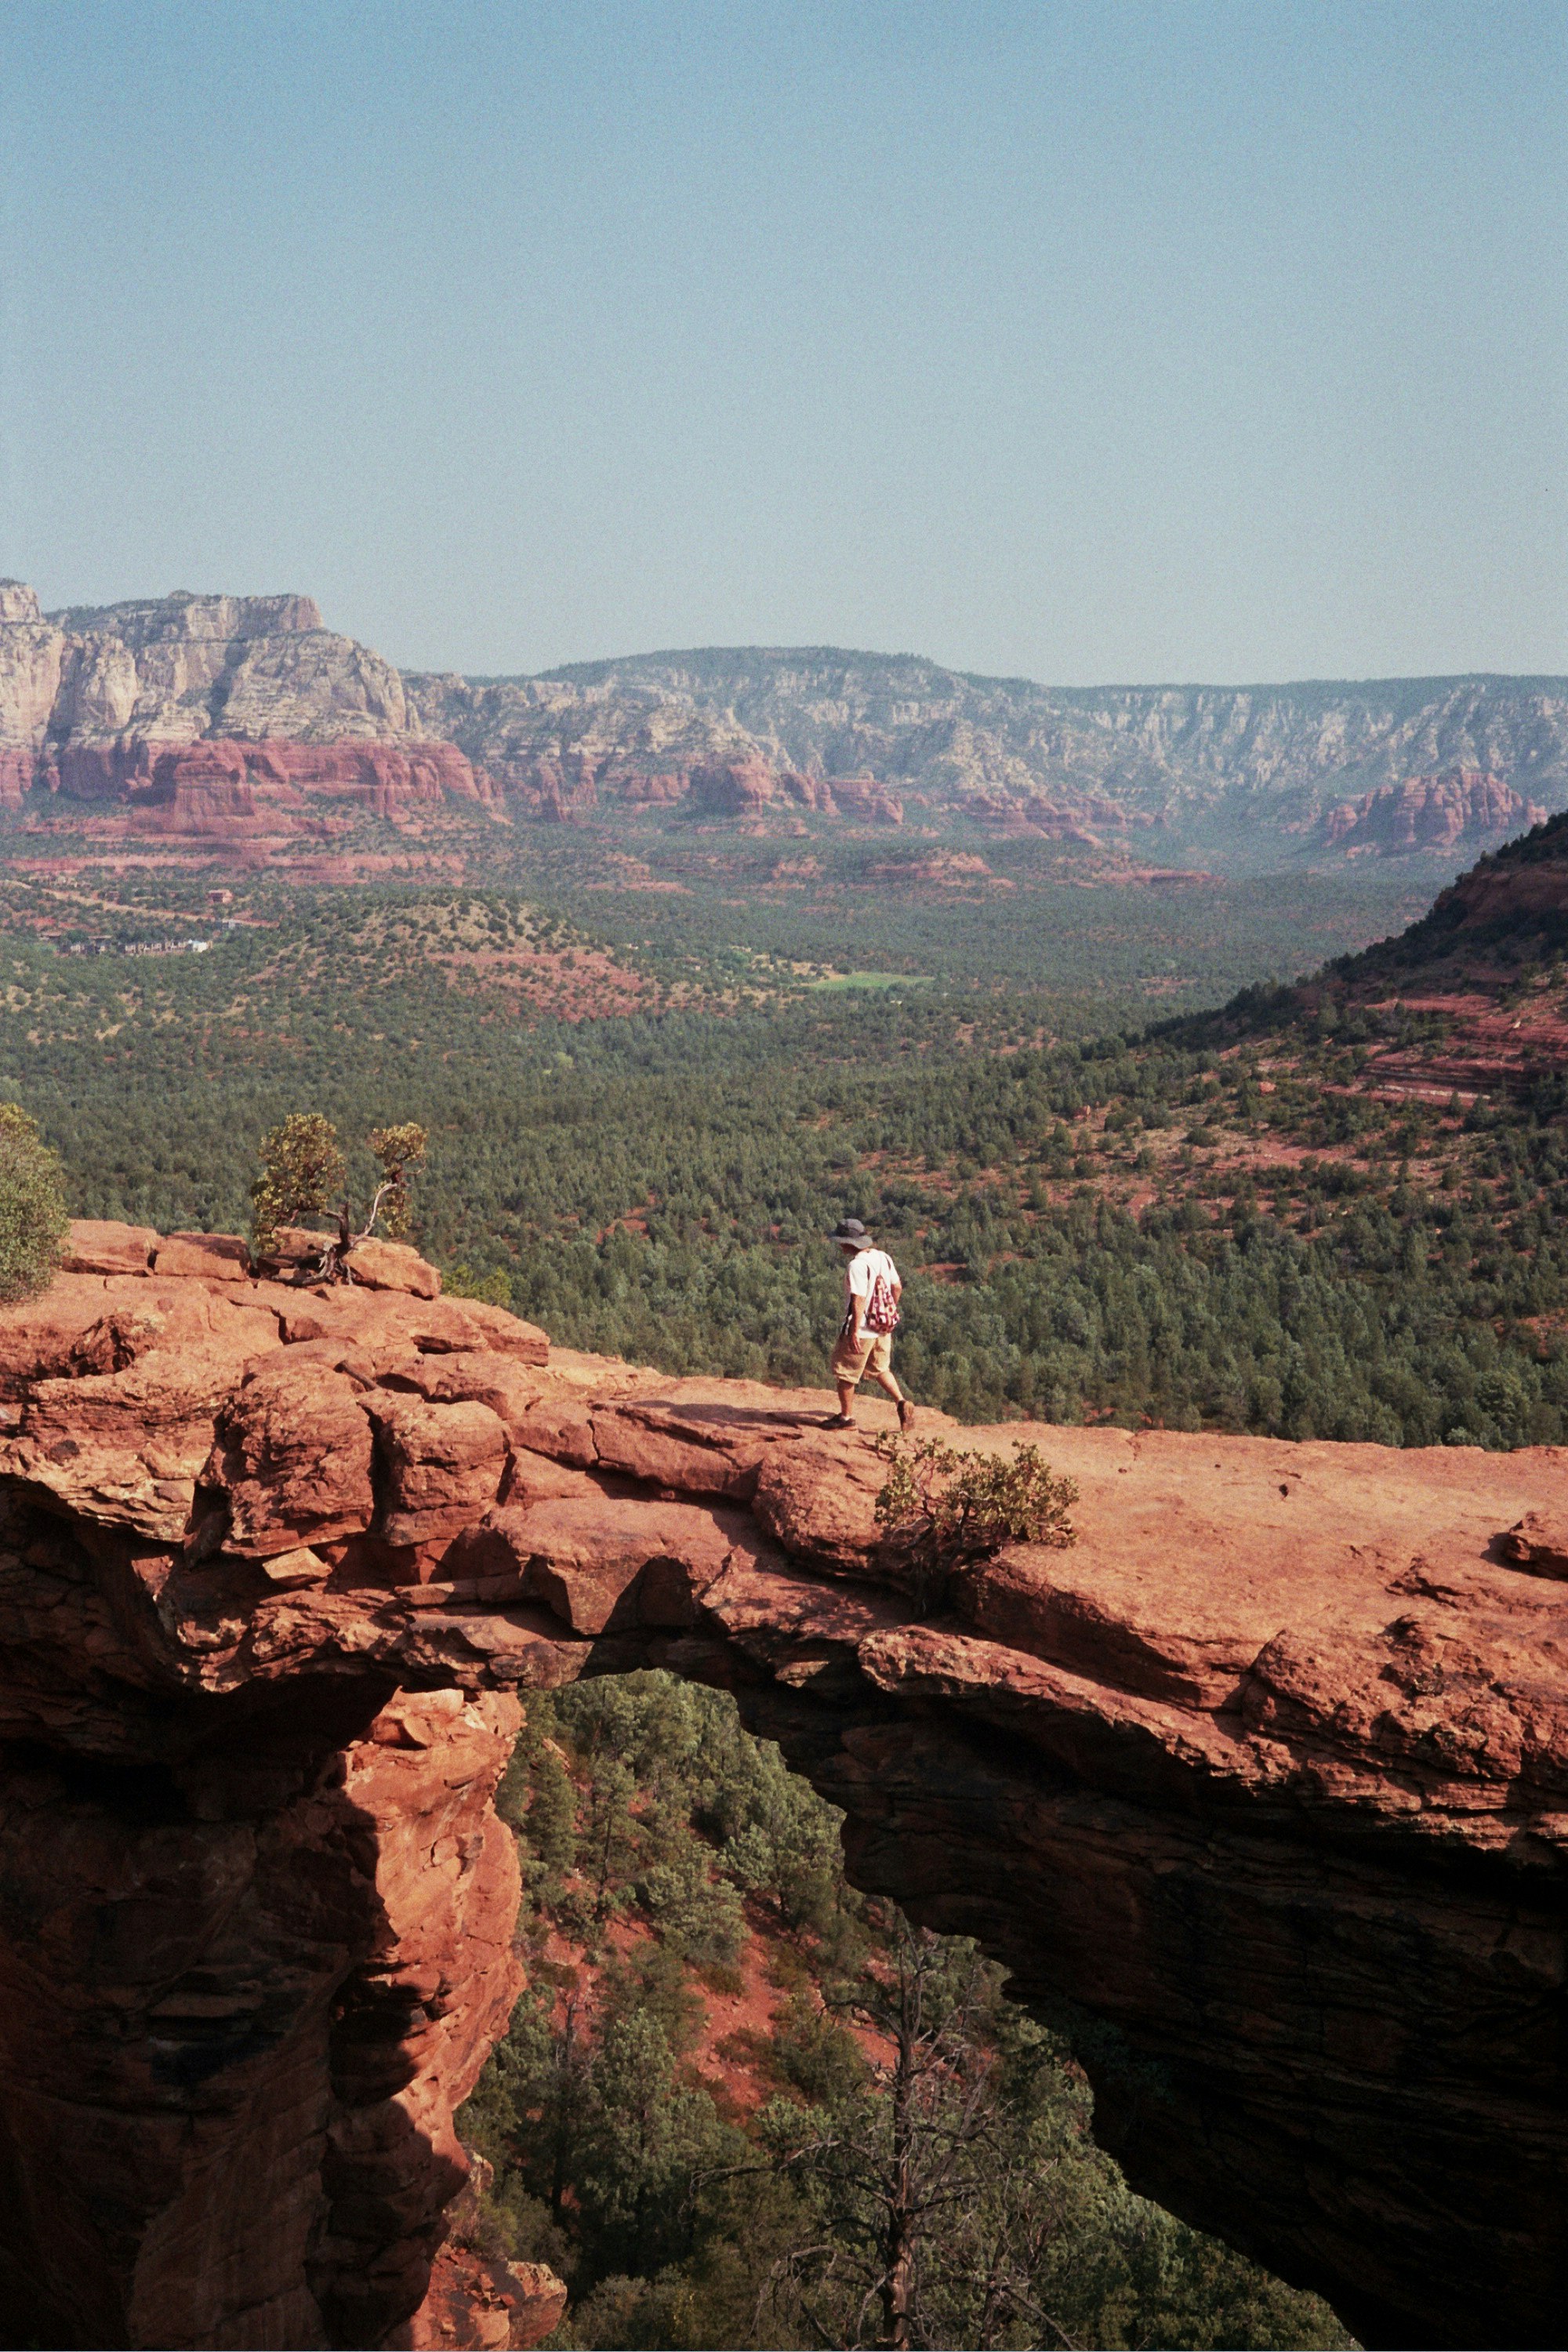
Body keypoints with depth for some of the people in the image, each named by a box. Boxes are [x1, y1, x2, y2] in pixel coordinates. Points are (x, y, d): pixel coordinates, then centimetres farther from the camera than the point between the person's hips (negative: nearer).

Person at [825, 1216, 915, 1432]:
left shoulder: (856, 1265, -22)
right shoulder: (883, 1257, 3)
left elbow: (858, 1301, -25)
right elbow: (897, 1288, 11)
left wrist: (853, 1331, -21)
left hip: (861, 1330, -8)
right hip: (883, 1328, 8)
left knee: (845, 1373, 8)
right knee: (881, 1369, 23)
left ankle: (846, 1417, 16)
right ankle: (902, 1402, 9)